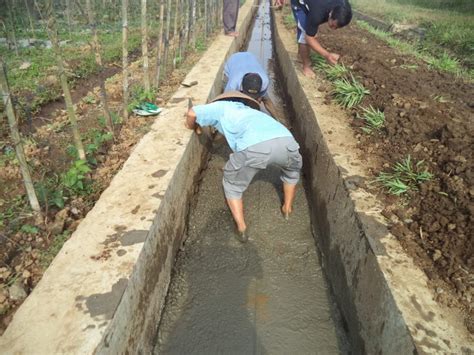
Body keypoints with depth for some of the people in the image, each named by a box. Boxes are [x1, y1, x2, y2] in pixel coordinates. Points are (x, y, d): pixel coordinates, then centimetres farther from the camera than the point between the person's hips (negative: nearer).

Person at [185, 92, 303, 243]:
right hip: (285, 139, 5)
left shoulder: (222, 106, 30)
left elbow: (192, 113, 21)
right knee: (292, 171, 40)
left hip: (254, 146, -4)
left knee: (232, 185, 24)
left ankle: (242, 228, 18)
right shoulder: (251, 111, 45)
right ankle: (288, 209, 47)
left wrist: (191, 127, 41)